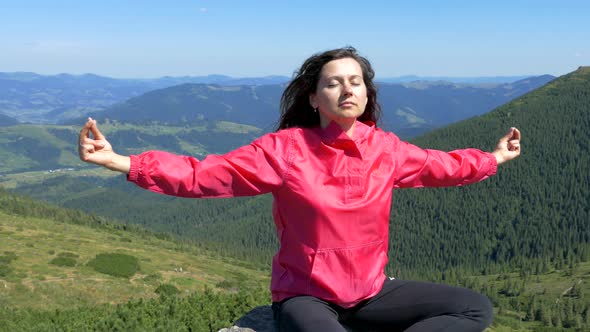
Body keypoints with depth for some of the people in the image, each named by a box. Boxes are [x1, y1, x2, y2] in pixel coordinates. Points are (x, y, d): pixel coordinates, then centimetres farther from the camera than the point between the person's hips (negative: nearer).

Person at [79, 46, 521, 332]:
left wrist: (493, 159, 26)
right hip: (305, 296, -5)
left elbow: (439, 165, 18)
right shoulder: (285, 148, -14)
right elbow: (204, 174, -17)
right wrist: (121, 162, -26)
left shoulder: (384, 148, -2)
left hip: (371, 291, 6)